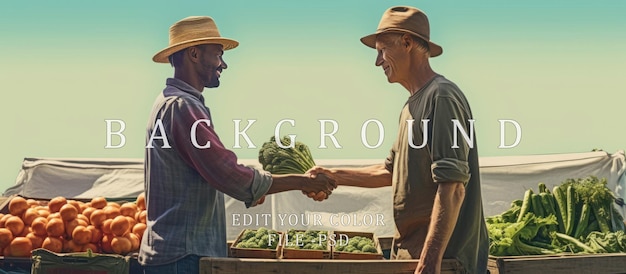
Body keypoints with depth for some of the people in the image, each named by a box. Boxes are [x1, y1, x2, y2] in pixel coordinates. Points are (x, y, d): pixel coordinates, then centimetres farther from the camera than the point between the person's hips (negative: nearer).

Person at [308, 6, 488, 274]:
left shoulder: (441, 97, -15)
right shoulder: (413, 105, 15)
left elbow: (452, 188, -23)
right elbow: (392, 172, 26)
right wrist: (335, 176, 17)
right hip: (409, 251, 9)